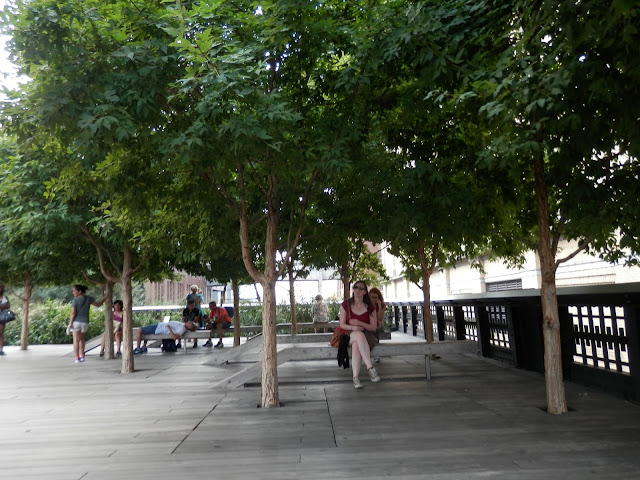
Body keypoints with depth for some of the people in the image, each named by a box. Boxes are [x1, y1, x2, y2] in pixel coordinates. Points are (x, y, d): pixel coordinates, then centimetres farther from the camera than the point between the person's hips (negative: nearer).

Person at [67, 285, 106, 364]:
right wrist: (104, 298, 24)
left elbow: (73, 313, -14)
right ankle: (81, 355, 14)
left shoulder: (75, 300, -10)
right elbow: (98, 304, 9)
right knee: (81, 339, 20)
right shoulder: (89, 299, 1)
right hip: (85, 322, 4)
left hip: (76, 321, -4)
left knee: (76, 340, 1)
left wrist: (70, 323, -9)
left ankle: (77, 357, -4)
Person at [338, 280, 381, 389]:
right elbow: (342, 324, 3)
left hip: (367, 336, 0)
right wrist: (353, 328, -19)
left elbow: (374, 327, -1)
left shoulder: (370, 307, 3)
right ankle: (370, 368, -43)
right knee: (359, 334, -39)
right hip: (350, 335, 0)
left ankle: (356, 377, -42)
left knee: (356, 345, -38)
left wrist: (360, 323, -18)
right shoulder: (346, 305, 4)